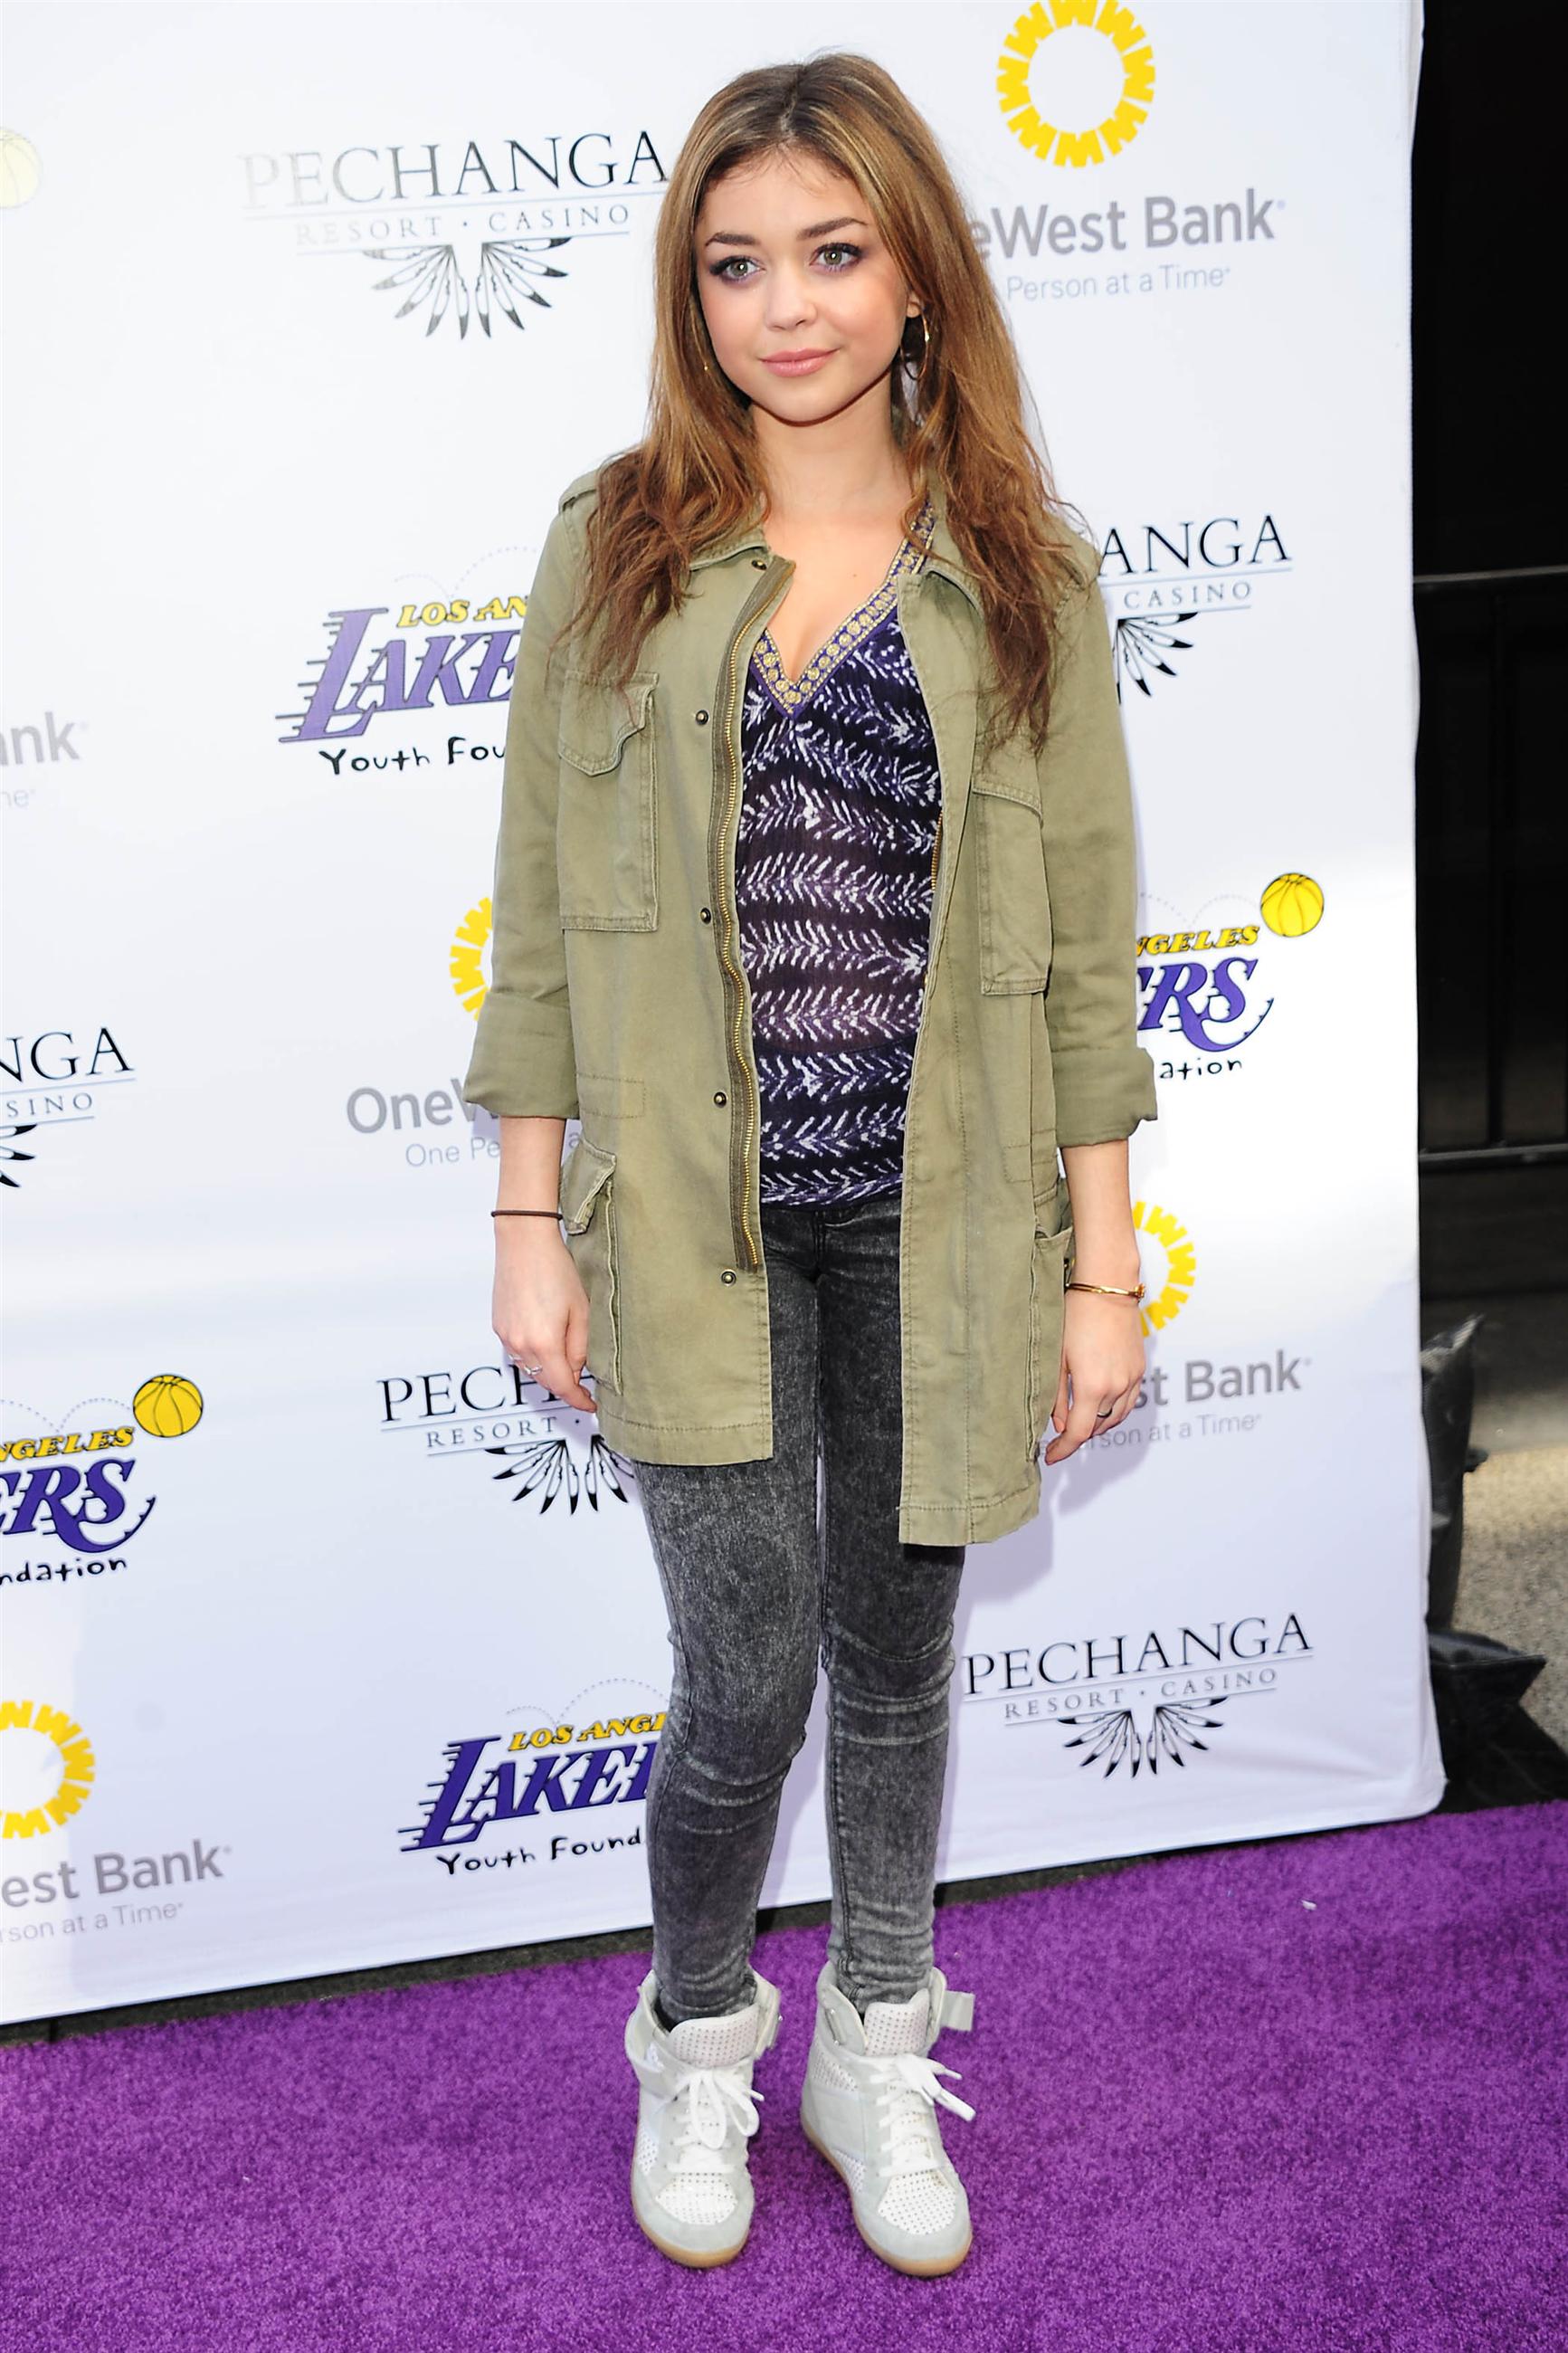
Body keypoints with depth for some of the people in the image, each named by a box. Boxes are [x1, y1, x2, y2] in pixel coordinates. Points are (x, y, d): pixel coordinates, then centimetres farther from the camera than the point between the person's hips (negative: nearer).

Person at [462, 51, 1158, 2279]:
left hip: (937, 1221, 1)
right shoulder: (616, 547, 0)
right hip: (695, 1219, -1)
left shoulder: (1022, 573, 1)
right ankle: (698, 2042, 31)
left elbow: (1085, 945, 1)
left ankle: (879, 2053, 38)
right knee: (751, 1671, 0)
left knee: (896, 1658, 14)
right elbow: (543, 916, 1)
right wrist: (533, 1222, -1)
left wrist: (1103, 1263, 0)